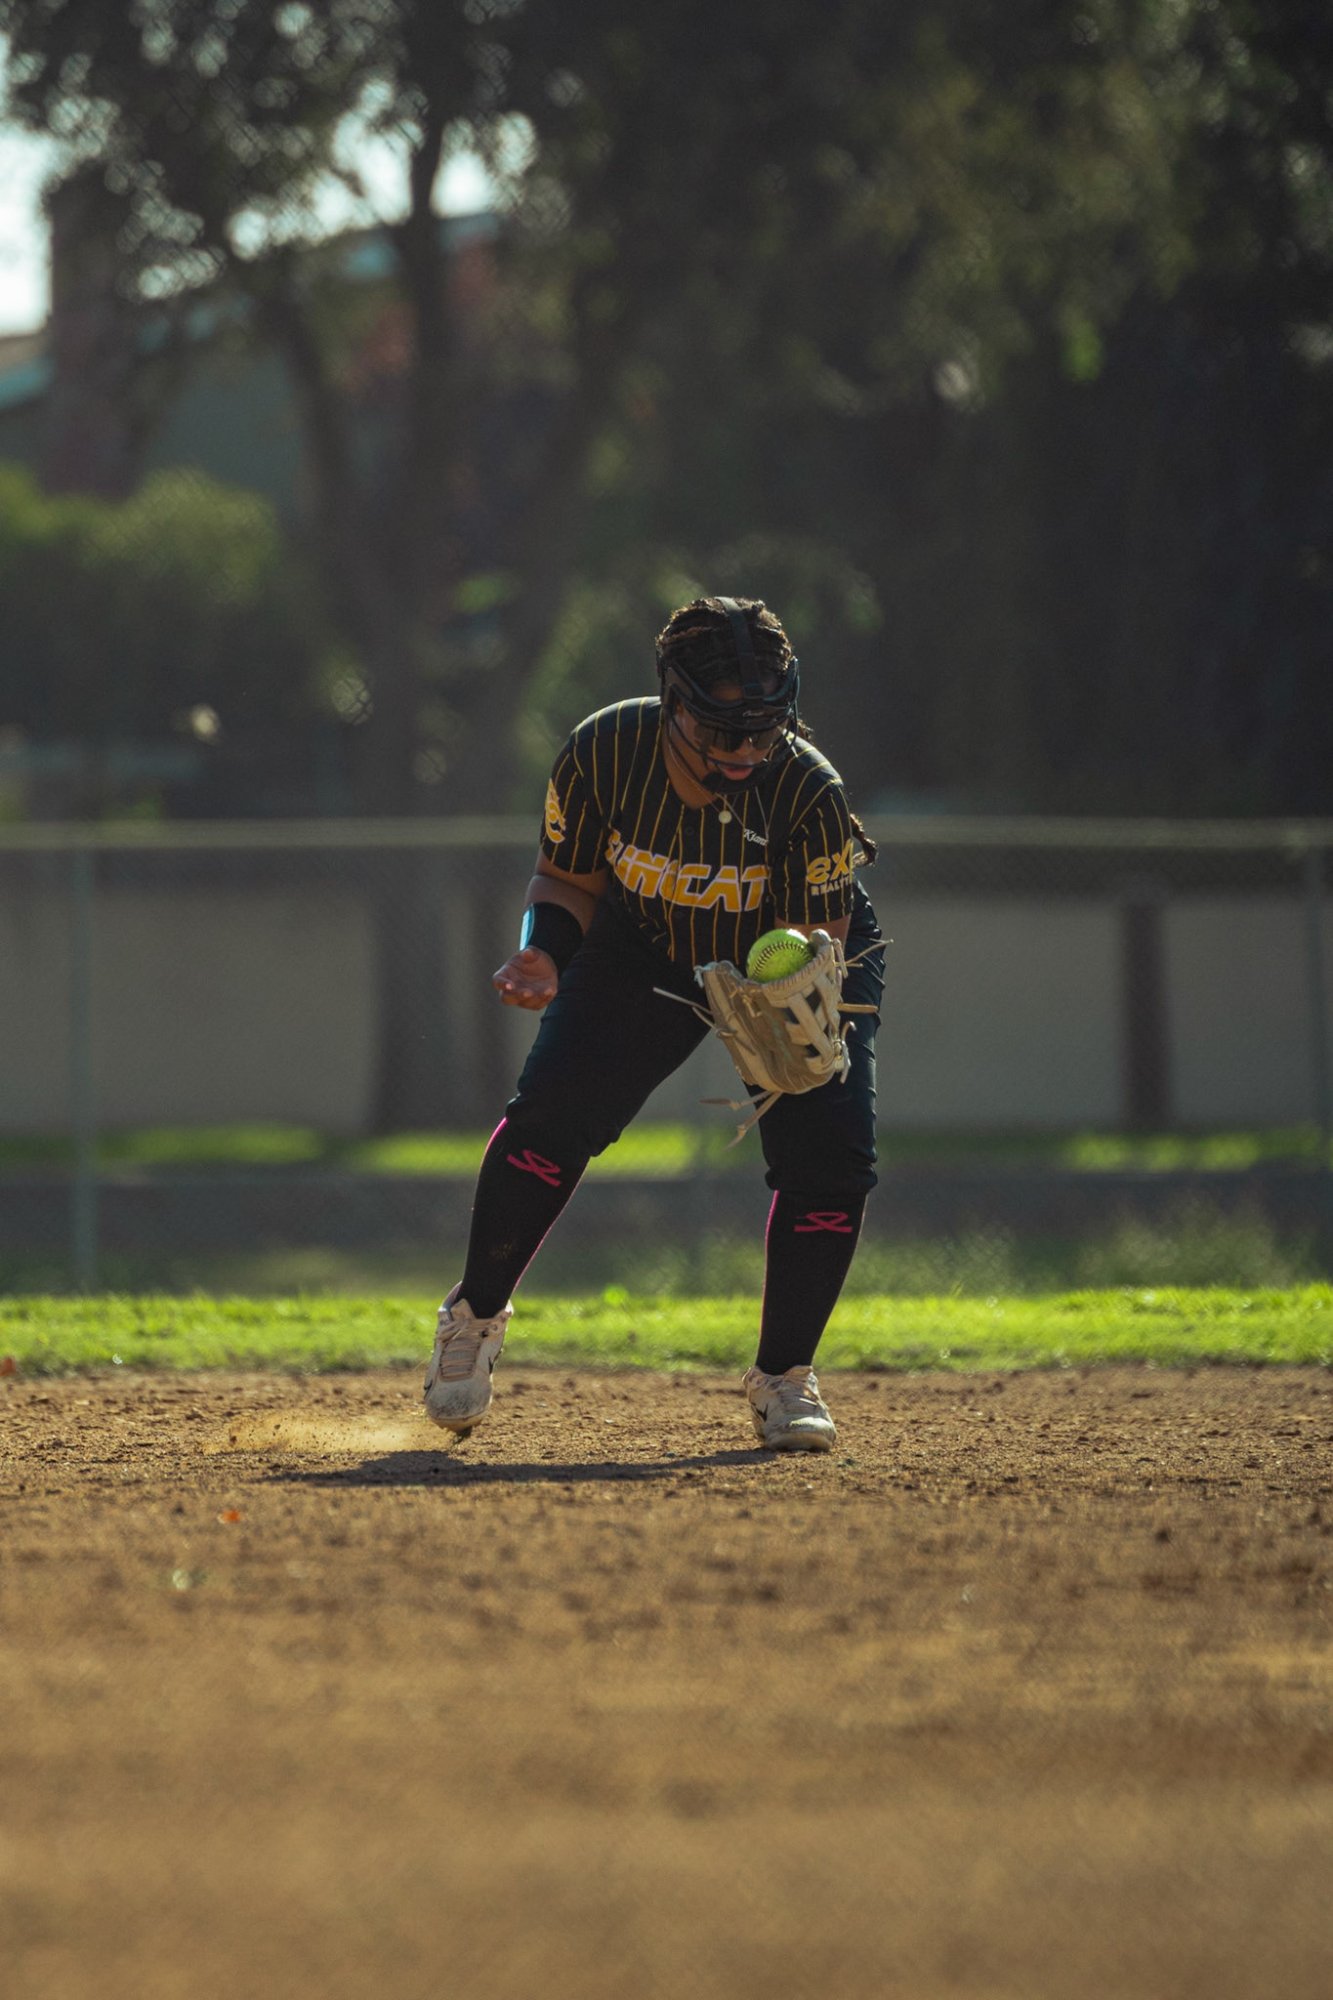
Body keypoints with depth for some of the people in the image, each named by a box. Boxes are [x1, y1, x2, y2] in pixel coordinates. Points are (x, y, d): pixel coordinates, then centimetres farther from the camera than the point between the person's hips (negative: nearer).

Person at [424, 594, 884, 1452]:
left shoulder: (808, 789, -33)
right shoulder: (604, 753, -27)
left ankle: (785, 1375, 0)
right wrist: (545, 953, -28)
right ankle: (476, 1316, 5)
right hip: (645, 951, 1)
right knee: (553, 1106, -17)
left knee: (830, 1148, -19)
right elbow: (569, 880, -8)